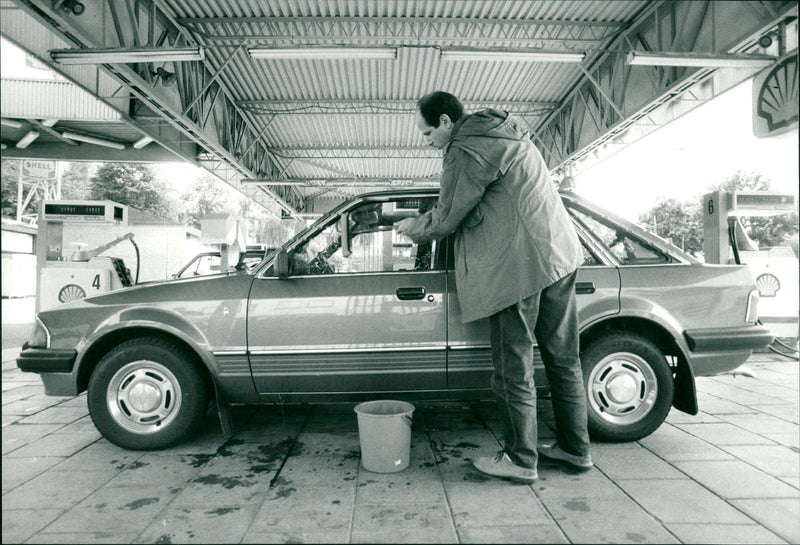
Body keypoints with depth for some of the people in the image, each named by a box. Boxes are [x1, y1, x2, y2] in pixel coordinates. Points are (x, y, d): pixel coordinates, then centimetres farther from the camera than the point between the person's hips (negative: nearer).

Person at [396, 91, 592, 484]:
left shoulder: (466, 152, -12)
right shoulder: (504, 134, 19)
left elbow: (447, 219, -7)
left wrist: (414, 228, 13)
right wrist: (424, 222, 24)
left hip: (520, 265, -10)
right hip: (559, 253, 10)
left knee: (514, 370, 2)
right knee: (563, 358, 15)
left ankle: (520, 460, 14)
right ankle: (574, 448, 28)